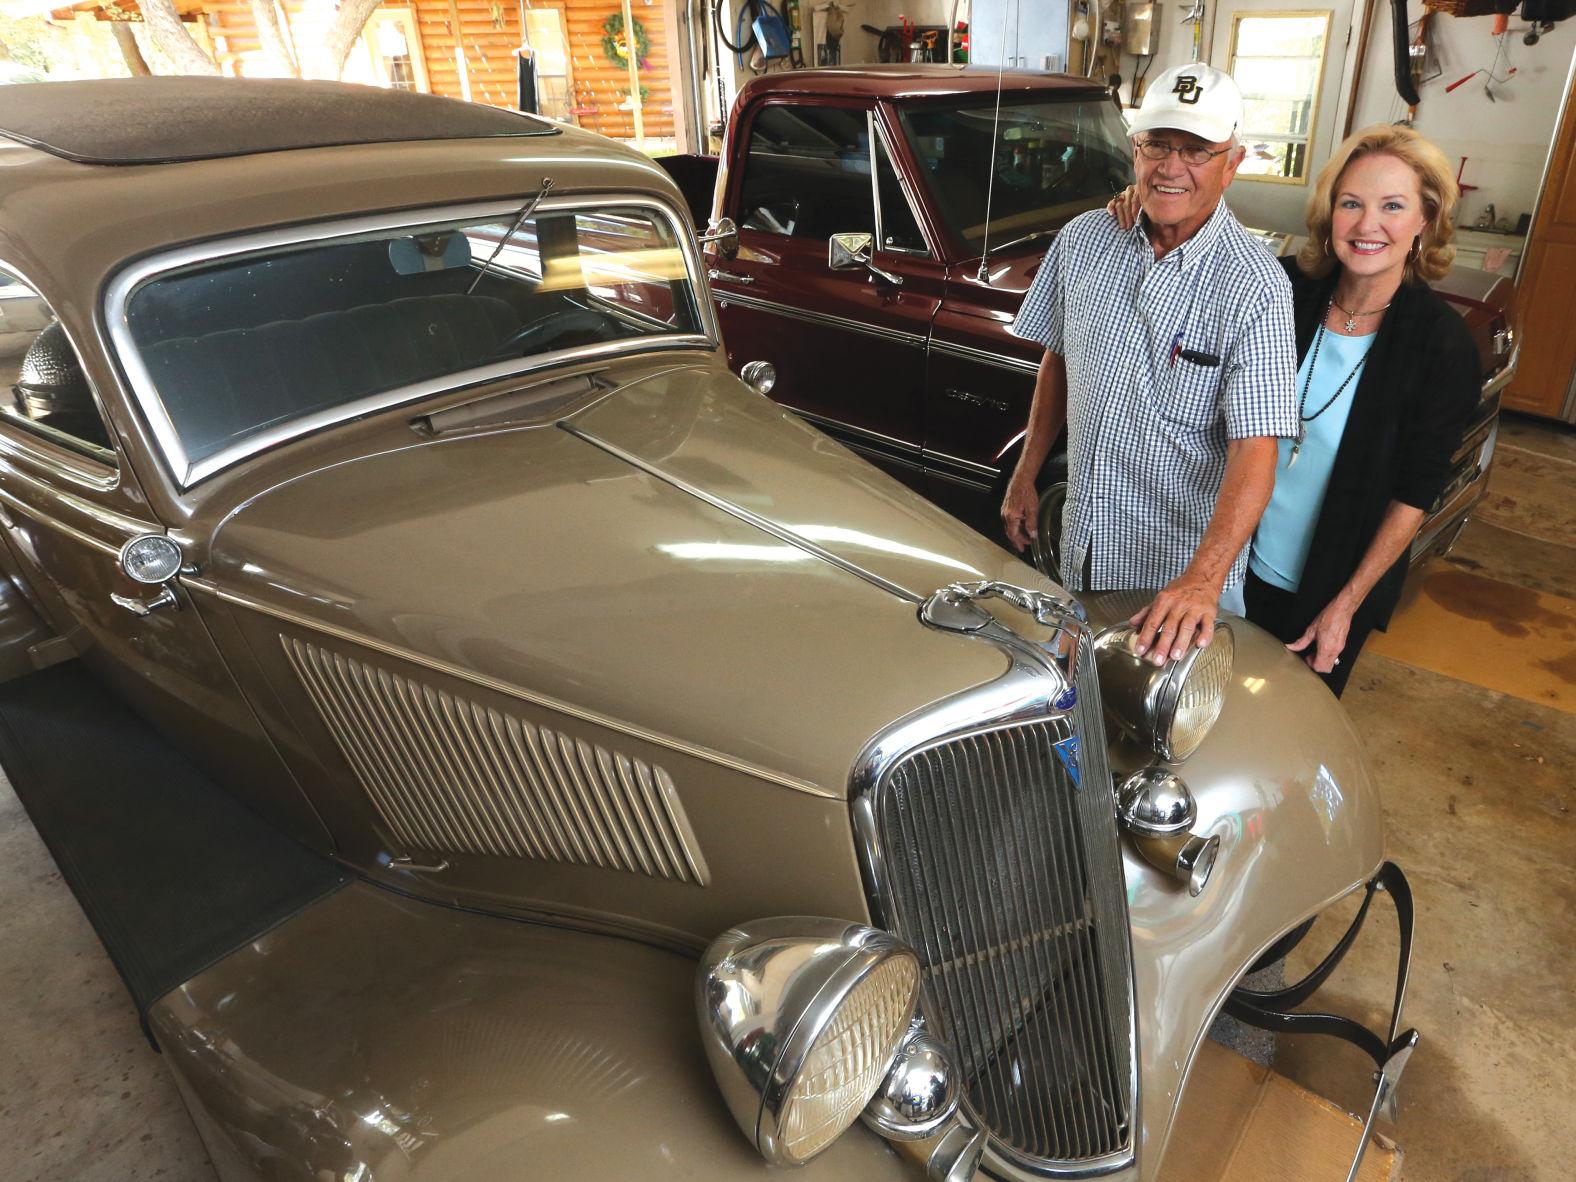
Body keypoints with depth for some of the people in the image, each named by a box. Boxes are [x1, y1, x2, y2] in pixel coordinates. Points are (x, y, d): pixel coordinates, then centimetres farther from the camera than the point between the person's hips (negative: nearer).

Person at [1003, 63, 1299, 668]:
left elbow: (1255, 451, -25)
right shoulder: (1082, 239, -4)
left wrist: (1203, 579, -38)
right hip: (1082, 536, 5)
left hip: (1189, 555, -4)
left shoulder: (1255, 287, -19)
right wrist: (1025, 474, 8)